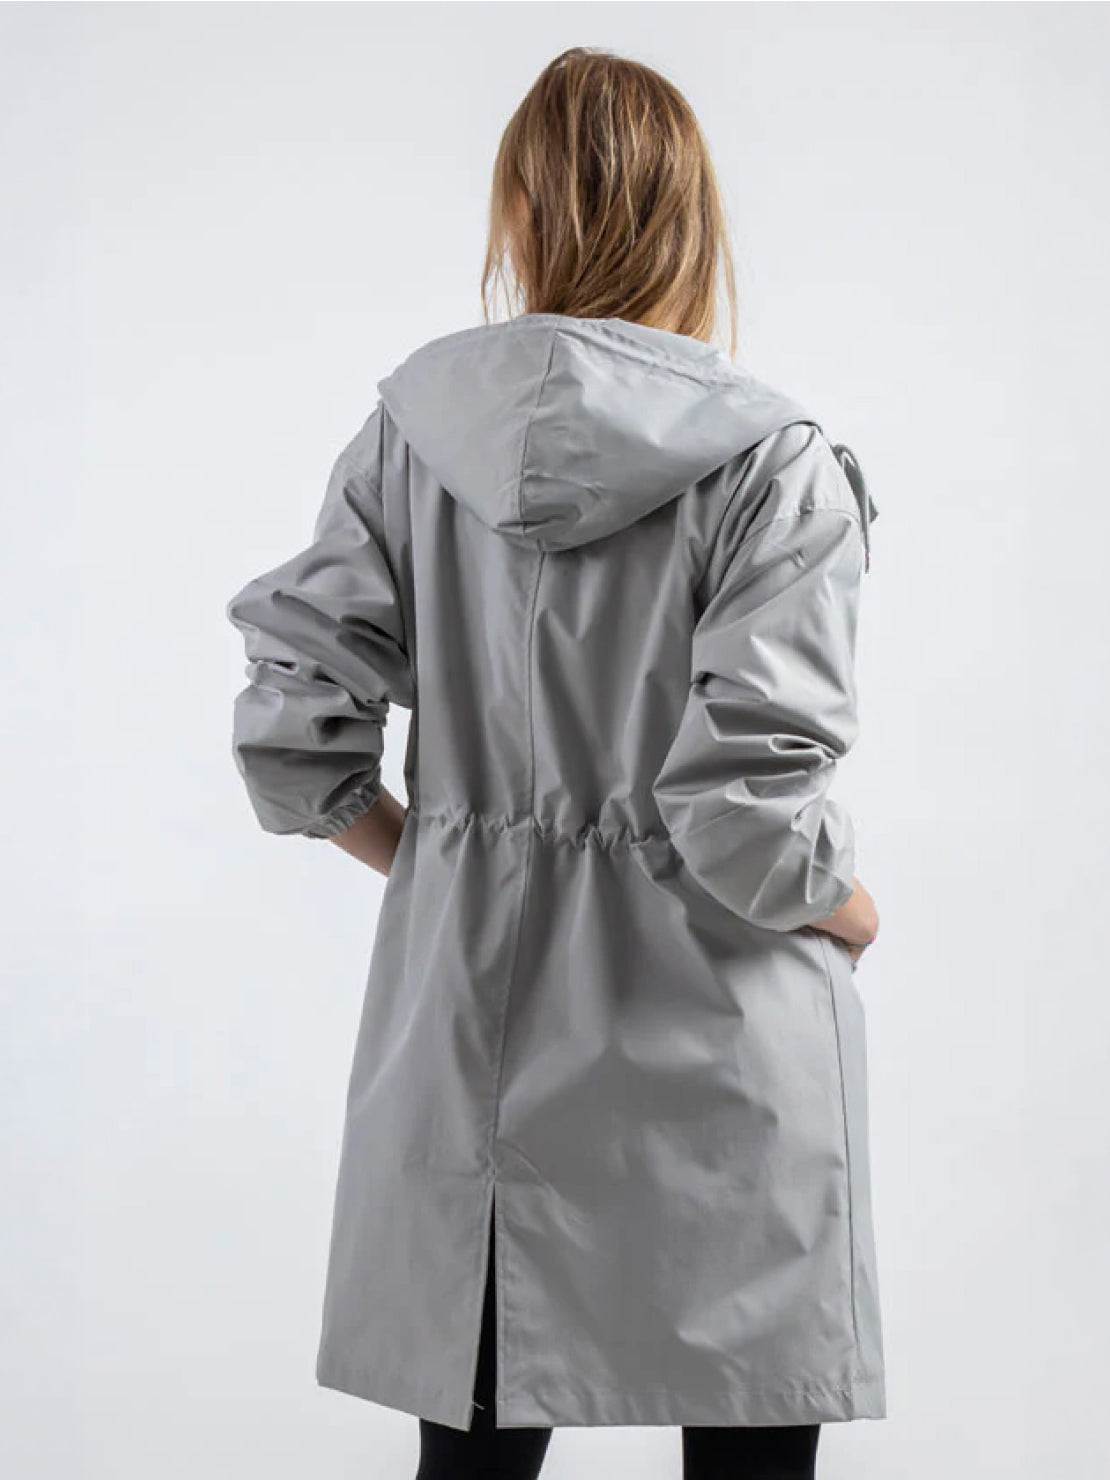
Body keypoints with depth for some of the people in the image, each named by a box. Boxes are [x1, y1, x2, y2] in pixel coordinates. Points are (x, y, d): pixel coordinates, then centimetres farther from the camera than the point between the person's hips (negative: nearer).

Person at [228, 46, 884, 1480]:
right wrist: (844, 910, 1)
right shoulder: (773, 462, -13)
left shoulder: (409, 429, -1)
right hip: (715, 1037, -4)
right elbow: (747, 798, -19)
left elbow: (292, 729, -2)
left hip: (470, 1002, 4)